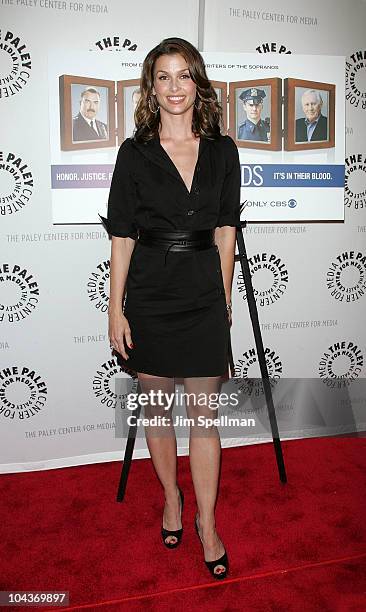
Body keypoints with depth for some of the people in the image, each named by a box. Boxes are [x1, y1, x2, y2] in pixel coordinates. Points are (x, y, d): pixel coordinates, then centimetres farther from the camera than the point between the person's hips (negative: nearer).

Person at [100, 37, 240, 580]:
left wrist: (224, 296, 9)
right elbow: (122, 236, -2)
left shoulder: (222, 151, 5)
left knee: (204, 414, 4)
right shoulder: (134, 153, 0)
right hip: (149, 297, 0)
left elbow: (225, 230, 9)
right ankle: (171, 498, 37)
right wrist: (115, 310, -5)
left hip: (204, 297, 1)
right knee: (156, 407, 13)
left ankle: (207, 522, 22)